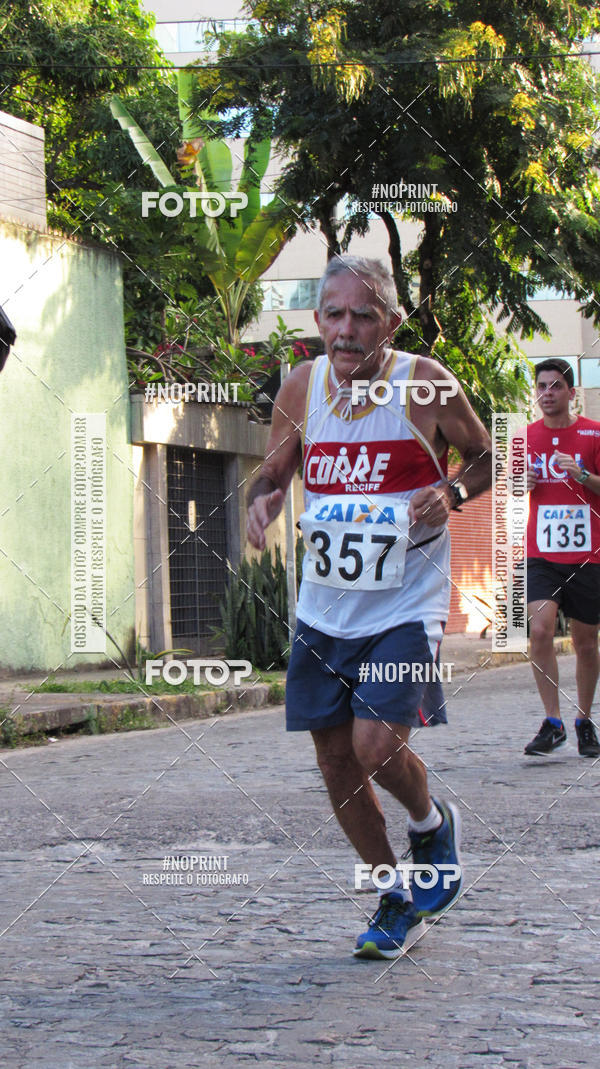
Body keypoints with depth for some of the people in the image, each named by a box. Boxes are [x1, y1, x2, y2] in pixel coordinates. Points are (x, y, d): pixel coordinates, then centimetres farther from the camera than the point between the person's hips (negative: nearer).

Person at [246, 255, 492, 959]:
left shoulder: (424, 384, -11)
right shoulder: (301, 388, -1)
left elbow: (485, 456, 3)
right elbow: (273, 472, 13)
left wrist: (453, 493, -18)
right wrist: (262, 500, -10)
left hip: (406, 605, -4)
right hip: (325, 605, 5)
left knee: (377, 746, -17)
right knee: (336, 762, 6)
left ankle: (431, 824, 18)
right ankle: (398, 900, 25)